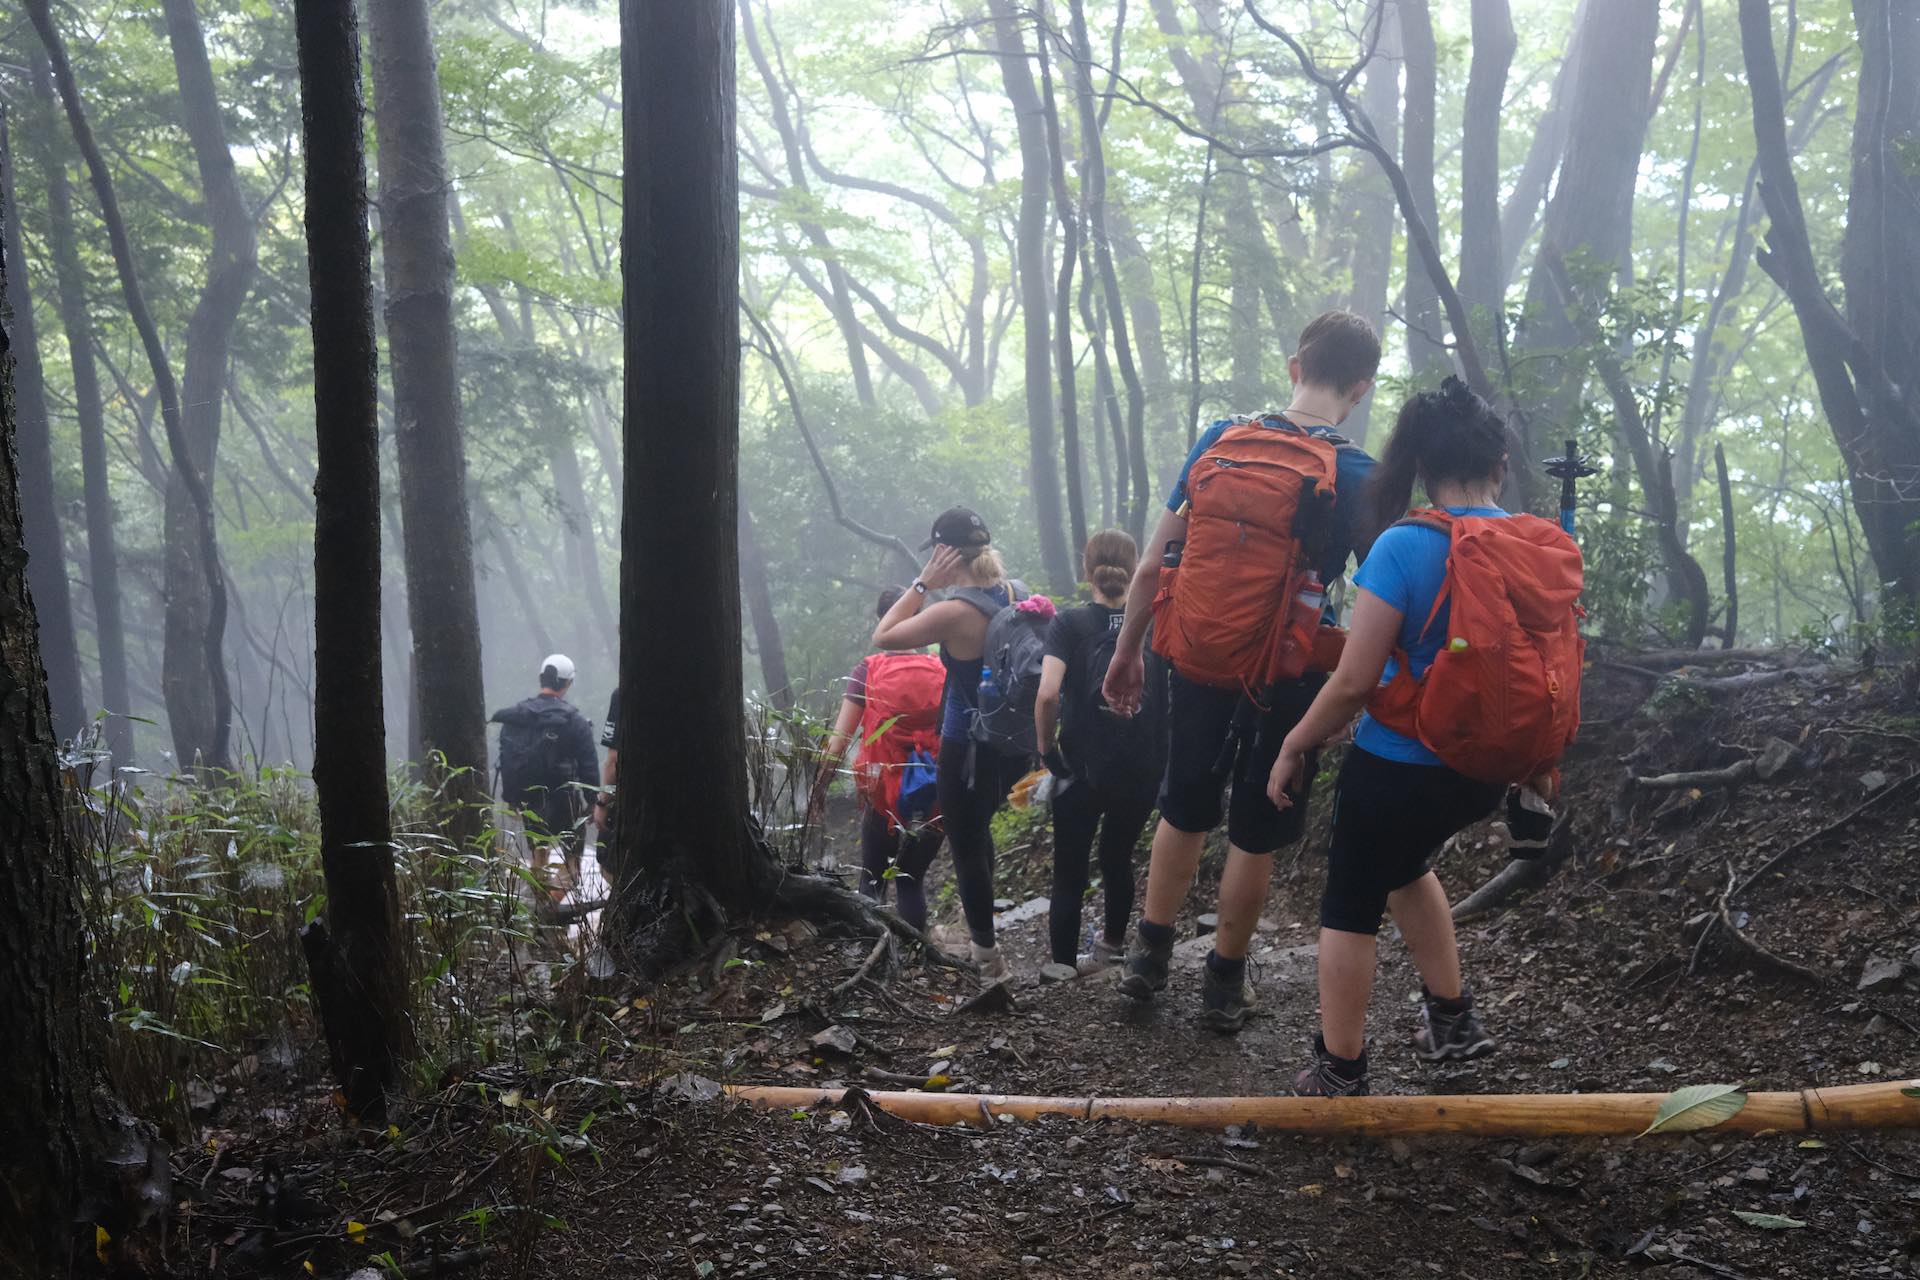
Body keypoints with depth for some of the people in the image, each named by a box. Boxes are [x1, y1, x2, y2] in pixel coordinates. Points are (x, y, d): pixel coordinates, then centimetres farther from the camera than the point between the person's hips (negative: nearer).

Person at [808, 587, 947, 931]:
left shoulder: (868, 671, -5)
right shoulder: (941, 673, 0)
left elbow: (840, 738, -7)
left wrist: (819, 787, 1)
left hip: (883, 795, -2)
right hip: (933, 797, 2)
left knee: (872, 880, 14)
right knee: (912, 882, 14)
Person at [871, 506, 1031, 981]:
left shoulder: (954, 612, -25)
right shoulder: (1011, 593, -4)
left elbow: (882, 637, -15)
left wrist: (923, 582, -13)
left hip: (968, 749, -7)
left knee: (966, 844, 9)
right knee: (978, 828, 29)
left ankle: (986, 951, 18)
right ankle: (978, 912, 47)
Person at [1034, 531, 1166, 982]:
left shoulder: (1069, 624, -8)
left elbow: (1048, 693, -20)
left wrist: (1046, 747, -7)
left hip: (1082, 771, -3)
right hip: (1142, 772, 3)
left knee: (1069, 871, 8)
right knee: (1118, 859, 24)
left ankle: (1062, 963, 3)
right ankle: (1112, 945, 39)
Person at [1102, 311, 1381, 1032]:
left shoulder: (1220, 442, -4)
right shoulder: (1360, 479, -12)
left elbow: (1153, 566, 0)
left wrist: (1128, 650, 10)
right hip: (1286, 676, -3)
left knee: (1184, 807, 22)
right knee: (1255, 831, 13)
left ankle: (1150, 953, 32)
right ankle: (1225, 982, 24)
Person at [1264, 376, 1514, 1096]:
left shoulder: (1404, 547, -19)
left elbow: (1354, 682, -19)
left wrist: (1294, 747, -5)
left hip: (1394, 767, -5)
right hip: (1482, 771, 6)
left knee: (1350, 909, 13)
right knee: (1406, 862, 33)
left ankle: (1339, 1077, 22)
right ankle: (1451, 1017, 34)